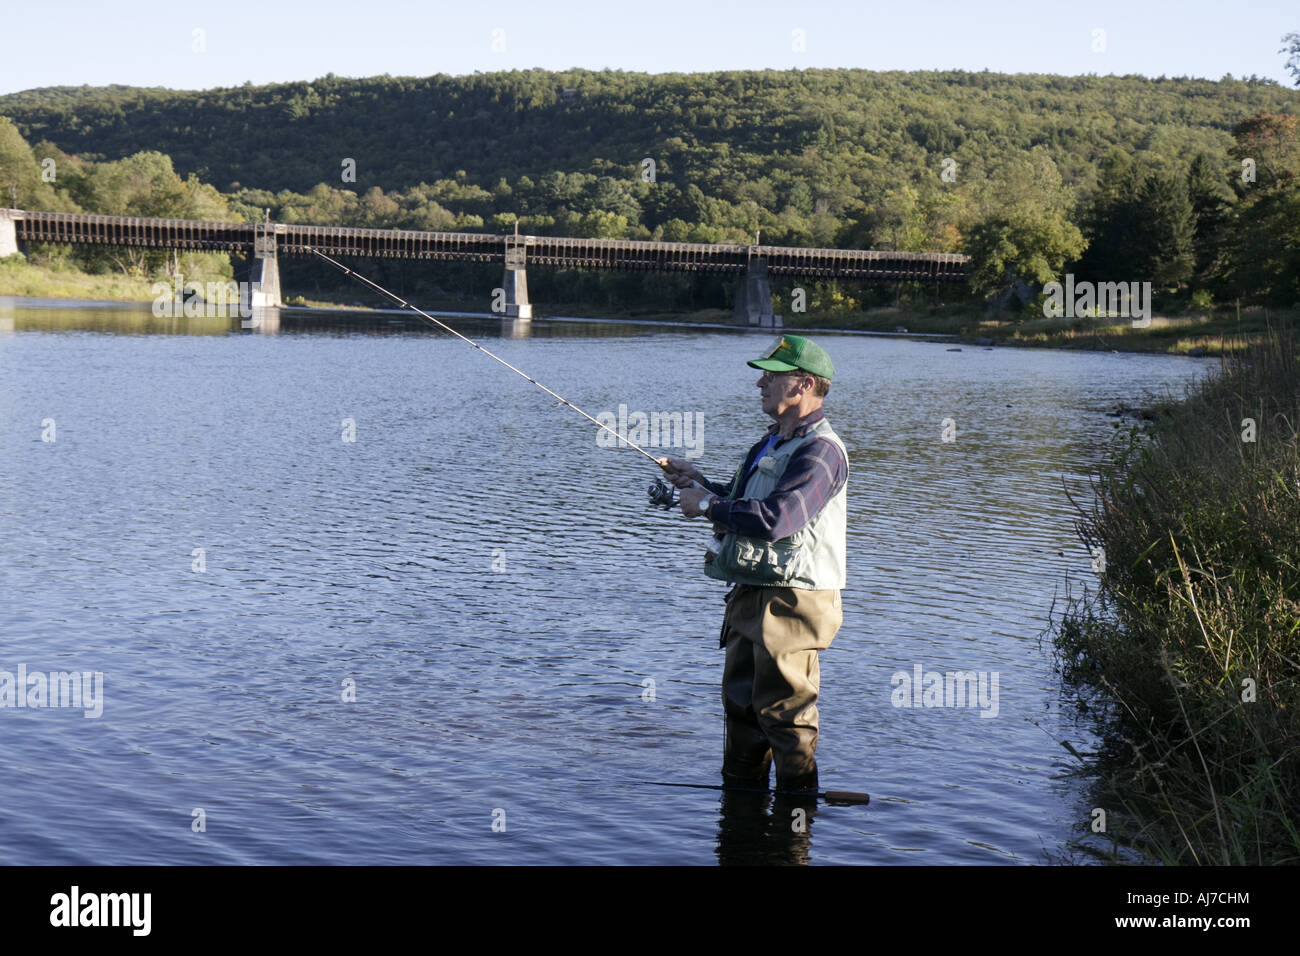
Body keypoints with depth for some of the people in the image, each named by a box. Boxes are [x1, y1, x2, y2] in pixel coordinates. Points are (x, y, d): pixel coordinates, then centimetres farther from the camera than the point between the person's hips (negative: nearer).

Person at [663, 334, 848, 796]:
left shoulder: (819, 450, -17)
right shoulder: (772, 443, 16)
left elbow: (775, 518, -29)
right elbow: (746, 504, 29)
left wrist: (707, 505, -17)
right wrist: (700, 483, 12)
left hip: (792, 602, -10)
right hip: (750, 596, 10)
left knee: (784, 709, -4)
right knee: (740, 702, 17)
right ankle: (738, 791, 29)